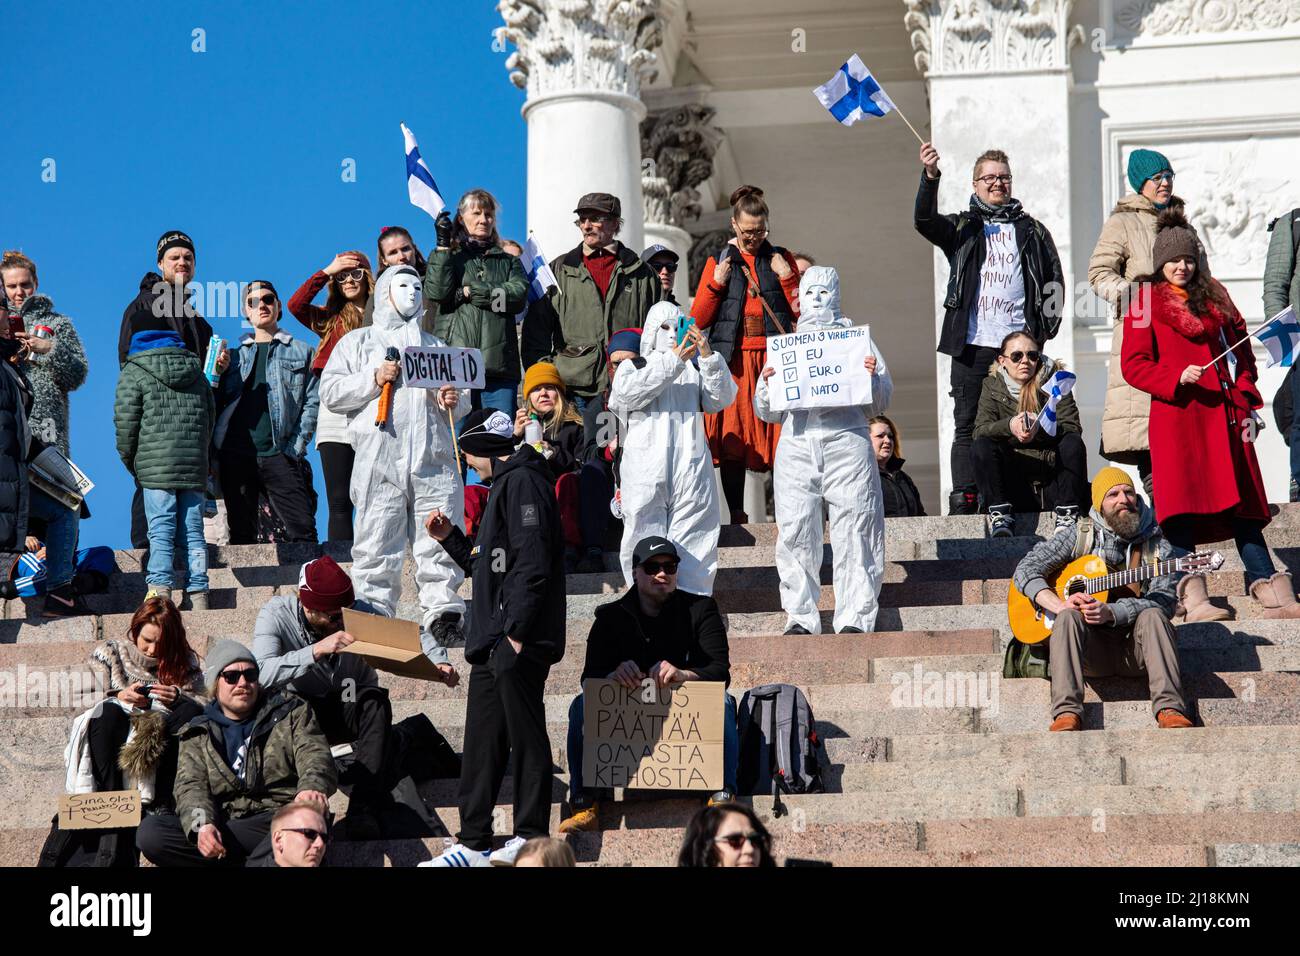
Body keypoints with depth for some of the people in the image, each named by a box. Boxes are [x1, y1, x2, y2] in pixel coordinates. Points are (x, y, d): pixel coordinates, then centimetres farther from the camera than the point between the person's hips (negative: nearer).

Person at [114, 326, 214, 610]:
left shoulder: (134, 372, 2)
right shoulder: (196, 371, 18)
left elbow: (126, 423, -3)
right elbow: (209, 418, 19)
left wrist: (130, 461, 9)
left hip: (156, 466, -4)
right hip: (195, 465, 4)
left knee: (161, 533, -6)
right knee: (193, 534, 5)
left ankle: (160, 590, -17)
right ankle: (198, 596, 2)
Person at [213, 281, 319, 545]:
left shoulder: (301, 352, 13)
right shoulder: (235, 355, 20)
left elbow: (312, 403, 5)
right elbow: (218, 404, 16)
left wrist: (296, 448, -5)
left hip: (277, 453, -2)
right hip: (235, 454, 2)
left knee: (302, 529, -14)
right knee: (241, 534, 2)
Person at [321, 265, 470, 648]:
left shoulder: (437, 347, 27)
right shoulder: (357, 342, 17)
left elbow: (463, 403, 26)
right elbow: (330, 393, 6)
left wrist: (454, 402, 3)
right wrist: (373, 381, -6)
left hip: (434, 461, 3)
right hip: (379, 461, -3)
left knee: (442, 544, -5)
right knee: (377, 547, -6)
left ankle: (442, 616, -3)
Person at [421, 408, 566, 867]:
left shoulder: (523, 482, -10)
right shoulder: (505, 485, 22)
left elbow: (532, 563, -20)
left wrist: (516, 632, -22)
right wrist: (451, 540, 17)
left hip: (519, 644, -10)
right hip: (492, 643, 10)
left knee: (526, 738, -2)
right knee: (482, 744, 10)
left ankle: (530, 837, 4)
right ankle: (474, 842, 13)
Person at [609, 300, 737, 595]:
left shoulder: (696, 368, 17)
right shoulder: (632, 366, 14)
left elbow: (722, 399, 2)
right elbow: (627, 392, -9)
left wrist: (709, 356, -13)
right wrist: (674, 359, -14)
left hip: (691, 471, 1)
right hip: (646, 471, -1)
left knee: (695, 547, -2)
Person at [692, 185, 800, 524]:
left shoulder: (781, 260, 14)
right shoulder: (718, 262, 12)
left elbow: (801, 312, 7)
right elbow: (698, 319, 6)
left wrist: (786, 277, -4)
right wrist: (716, 283, -5)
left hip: (773, 357, 0)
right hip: (732, 360, 0)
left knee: (781, 436, -8)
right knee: (732, 437, -6)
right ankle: (736, 515, -2)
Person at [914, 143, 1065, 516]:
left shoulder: (1031, 230, 16)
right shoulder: (961, 228, 13)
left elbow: (1054, 282, 16)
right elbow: (924, 221, -7)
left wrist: (1045, 328, 5)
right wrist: (930, 177, -23)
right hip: (972, 344, -1)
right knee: (967, 425, -2)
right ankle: (964, 501, -2)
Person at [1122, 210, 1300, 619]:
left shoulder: (1215, 299, 18)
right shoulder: (1146, 305, 4)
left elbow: (1242, 352, 21)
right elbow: (1133, 365, -3)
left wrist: (1246, 404, 11)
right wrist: (1177, 378, -17)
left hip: (1223, 416, 4)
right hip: (1175, 416, -4)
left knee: (1241, 501, 3)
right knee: (1182, 507, -8)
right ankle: (1190, 593, -5)